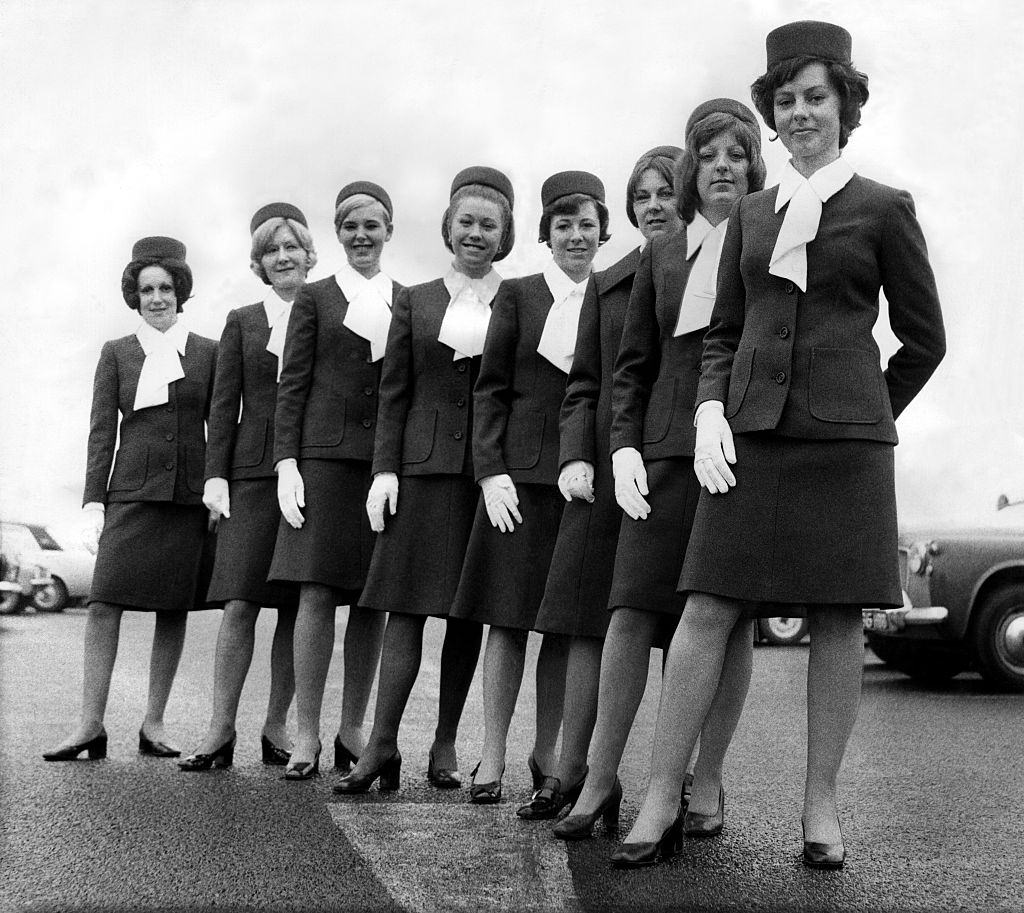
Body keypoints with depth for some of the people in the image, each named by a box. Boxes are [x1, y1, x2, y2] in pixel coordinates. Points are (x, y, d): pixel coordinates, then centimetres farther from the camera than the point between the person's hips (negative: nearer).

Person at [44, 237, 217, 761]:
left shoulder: (207, 353, 10)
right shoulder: (117, 353, 9)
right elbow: (102, 431, 6)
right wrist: (93, 501, -1)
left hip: (189, 495, 1)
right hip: (132, 493, -1)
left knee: (174, 607, 2)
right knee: (105, 601, -9)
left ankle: (153, 723, 10)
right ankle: (91, 725, -7)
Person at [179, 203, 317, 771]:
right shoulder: (243, 323, 13)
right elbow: (223, 405, 8)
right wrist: (215, 476, -1)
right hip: (254, 472, 0)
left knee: (295, 608, 2)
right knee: (240, 604, -6)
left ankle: (276, 726, 11)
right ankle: (221, 730, -2)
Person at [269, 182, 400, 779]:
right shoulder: (315, 299, 10)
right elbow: (292, 387, 5)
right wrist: (286, 462, -5)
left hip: (388, 460, 2)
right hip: (325, 456, -2)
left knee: (373, 599, 3)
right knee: (318, 592, -6)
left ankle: (353, 730, 12)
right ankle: (307, 737, -2)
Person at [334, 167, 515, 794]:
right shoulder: (416, 302, 12)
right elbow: (394, 394, 9)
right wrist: (384, 469, -1)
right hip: (424, 466, 1)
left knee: (468, 611, 4)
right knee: (406, 605, -4)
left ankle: (446, 745, 12)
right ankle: (382, 747, -7)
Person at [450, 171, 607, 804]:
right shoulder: (519, 295, 7)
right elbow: (490, 390, 4)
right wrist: (491, 471, -6)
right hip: (522, 472, -1)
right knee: (509, 615, -1)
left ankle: (546, 752, 16)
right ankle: (492, 757, 3)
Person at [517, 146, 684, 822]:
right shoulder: (606, 286, 17)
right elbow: (584, 385, 15)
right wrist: (575, 457, 0)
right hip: (609, 468, 4)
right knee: (591, 624, 3)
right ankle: (571, 772, 8)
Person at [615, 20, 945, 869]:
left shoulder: (885, 209, 4)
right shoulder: (751, 214, 15)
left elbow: (924, 338, 9)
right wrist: (710, 410, 0)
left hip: (844, 439, -2)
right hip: (751, 434, 3)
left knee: (838, 618, 1)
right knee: (707, 611, -3)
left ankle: (820, 801, 11)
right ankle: (662, 798, 1)